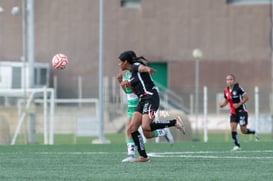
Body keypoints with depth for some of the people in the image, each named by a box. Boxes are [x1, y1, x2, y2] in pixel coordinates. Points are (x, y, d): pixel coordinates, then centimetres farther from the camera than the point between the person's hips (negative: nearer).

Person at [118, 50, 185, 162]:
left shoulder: (136, 66, -3)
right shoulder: (132, 73, 22)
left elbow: (142, 68, -25)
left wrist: (148, 70, -46)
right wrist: (128, 84, 5)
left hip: (150, 97, -10)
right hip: (143, 100, 10)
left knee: (145, 127, -26)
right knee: (131, 129, -2)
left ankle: (174, 122, -12)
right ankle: (143, 156, -2)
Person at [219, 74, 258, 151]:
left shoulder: (238, 88, -16)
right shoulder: (226, 91, 2)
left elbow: (246, 97, -13)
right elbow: (226, 100, 17)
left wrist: (238, 104, -21)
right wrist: (222, 104, -5)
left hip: (242, 111, -5)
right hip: (233, 112, 5)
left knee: (243, 130, -5)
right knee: (233, 128, -10)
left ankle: (254, 132, 27)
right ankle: (237, 145, -3)